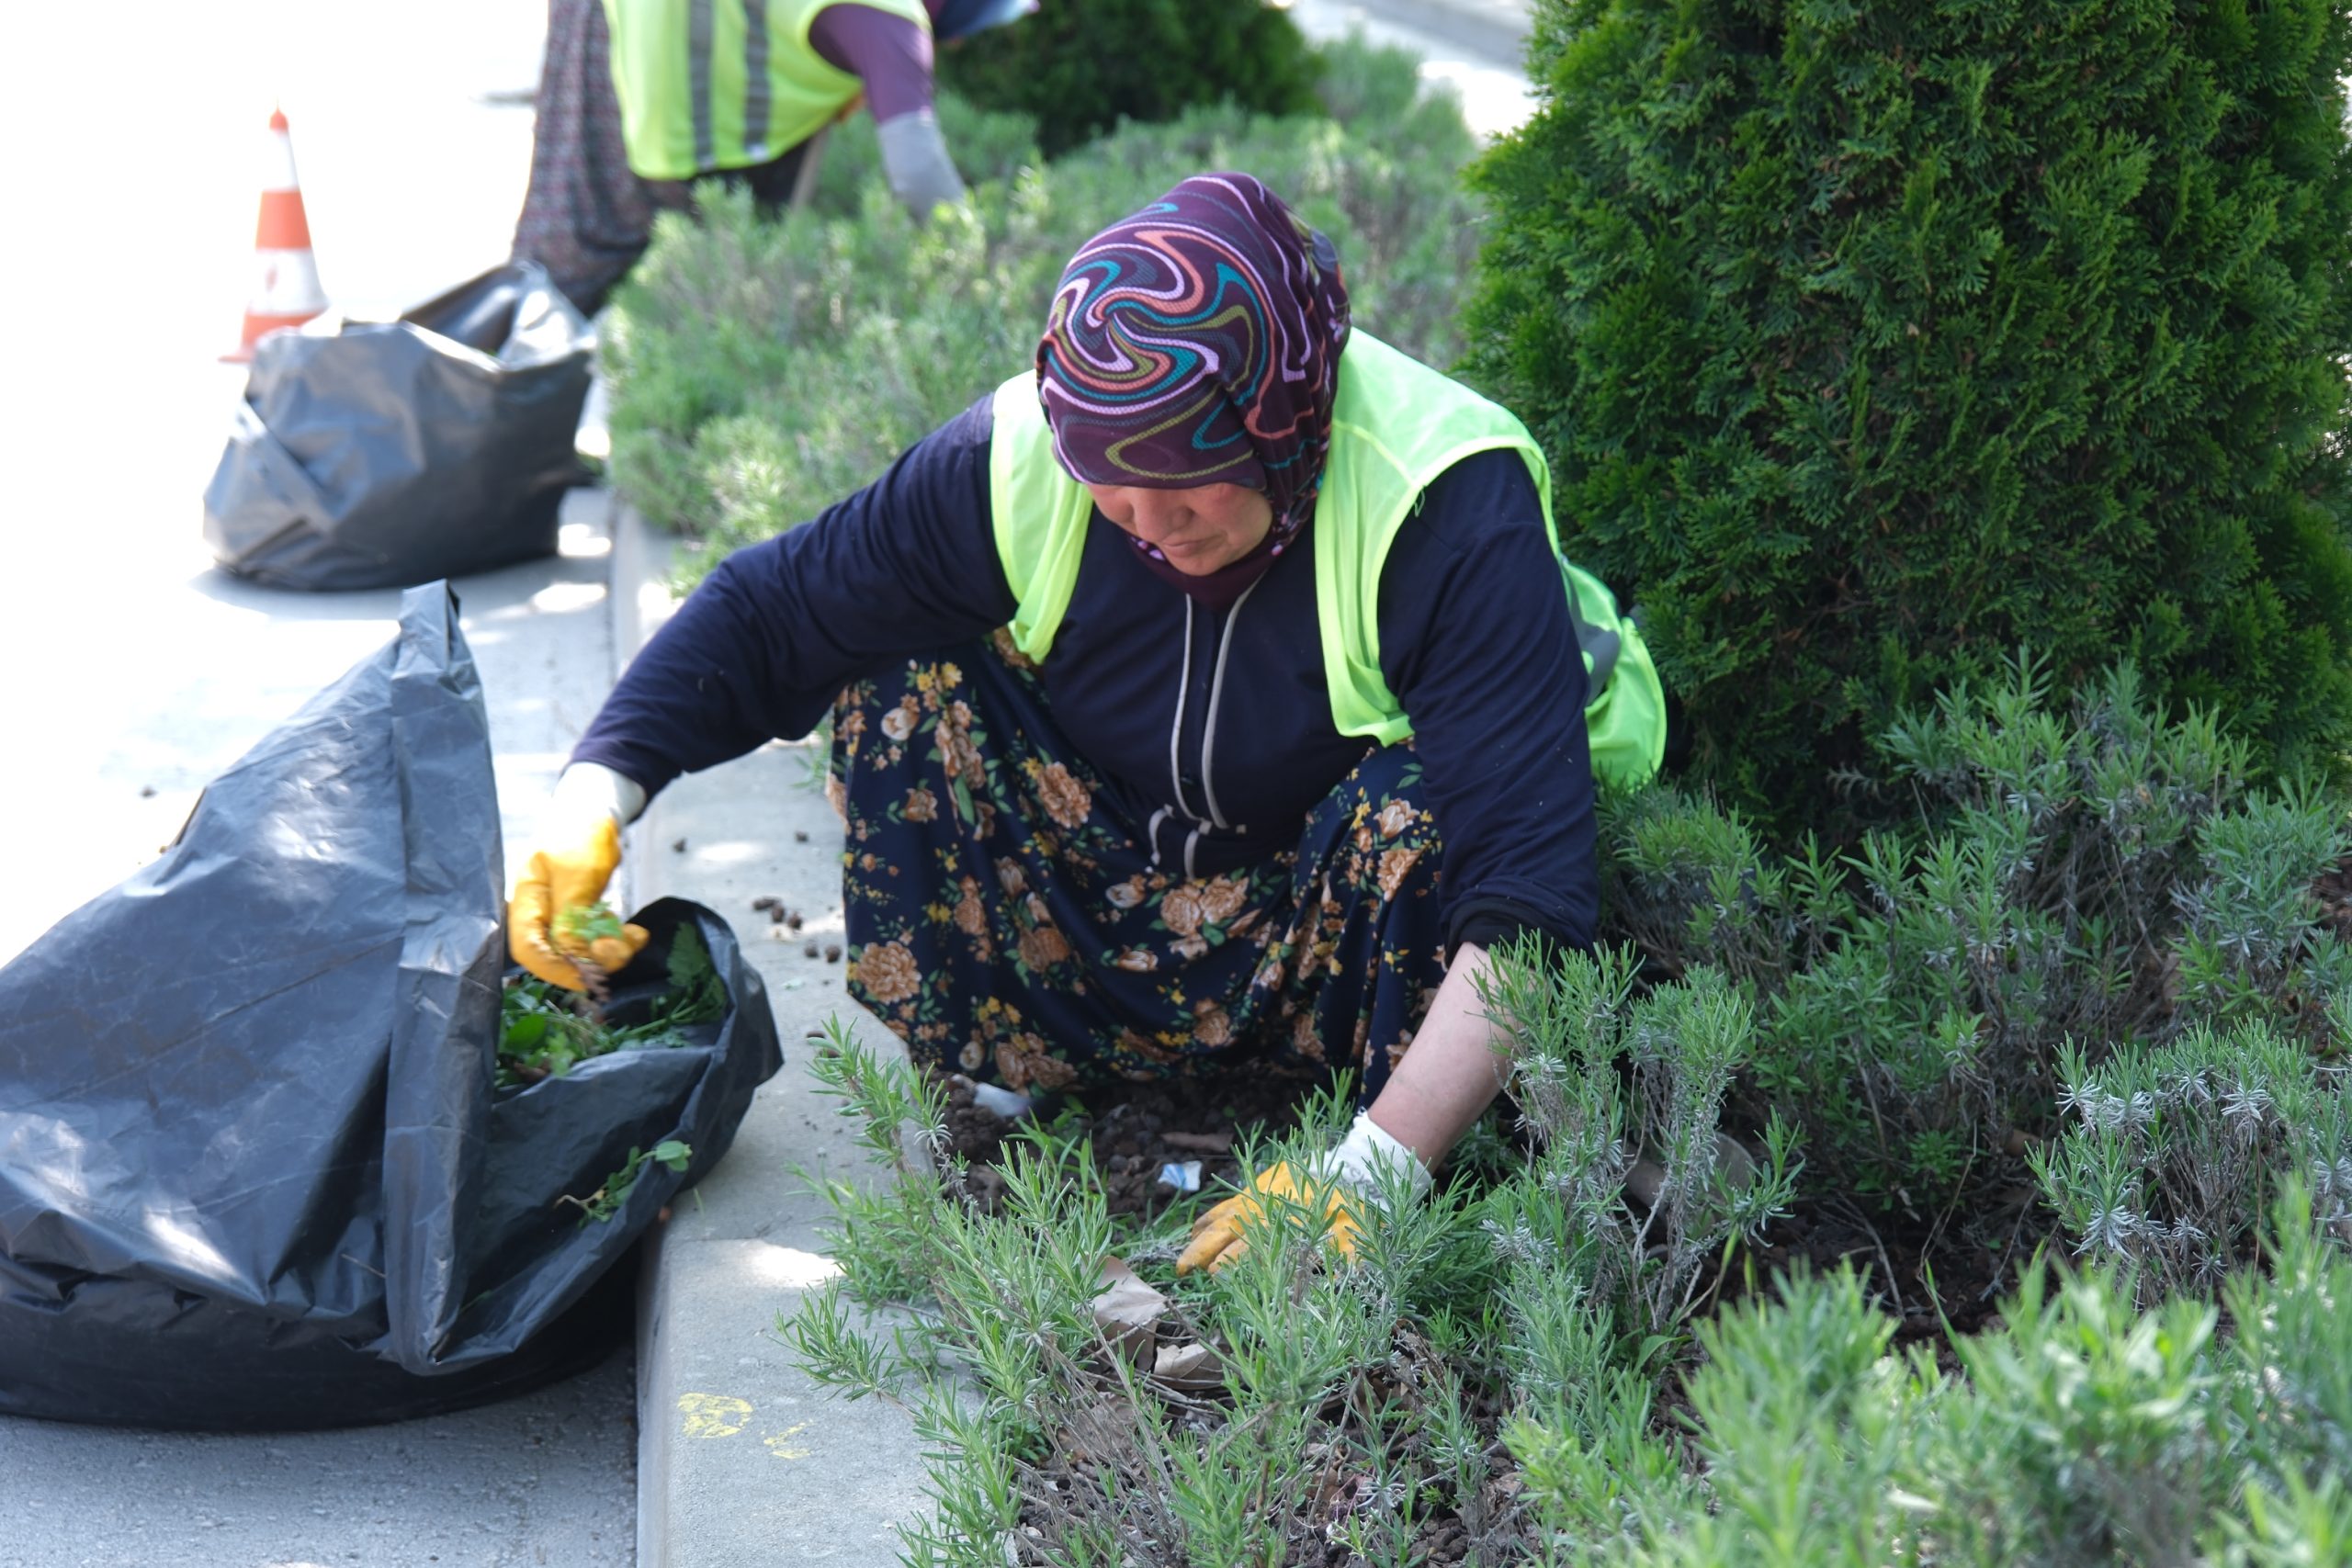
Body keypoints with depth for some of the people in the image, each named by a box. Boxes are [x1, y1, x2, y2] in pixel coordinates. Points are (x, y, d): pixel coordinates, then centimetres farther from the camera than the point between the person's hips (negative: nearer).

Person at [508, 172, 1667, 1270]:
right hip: (1137, 931, 4)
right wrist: (600, 783, -24)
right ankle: (980, 1090, -3)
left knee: (1413, 808, -36)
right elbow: (769, 609, -7)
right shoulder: (1017, 461, -19)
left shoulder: (1452, 510, -30)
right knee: (901, 679, -13)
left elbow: (1530, 894, -37)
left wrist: (1373, 1175, -47)